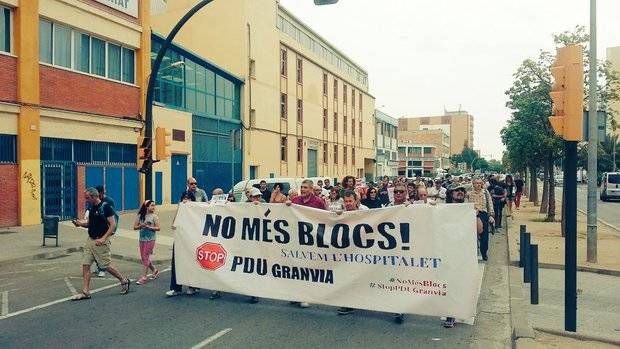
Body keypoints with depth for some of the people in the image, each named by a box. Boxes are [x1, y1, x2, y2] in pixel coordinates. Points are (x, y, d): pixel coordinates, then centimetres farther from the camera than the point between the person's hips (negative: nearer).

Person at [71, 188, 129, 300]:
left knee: (106, 266, 0)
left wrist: (103, 239, -22)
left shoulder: (105, 207, -12)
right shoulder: (91, 208, 10)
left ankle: (124, 281, 20)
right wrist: (80, 223, -1)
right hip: (90, 240, 7)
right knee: (85, 265, 2)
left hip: (101, 242, -7)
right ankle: (85, 292, 8)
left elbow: (113, 225, -15)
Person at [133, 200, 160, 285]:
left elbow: (158, 228, -7)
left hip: (150, 239, -4)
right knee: (143, 257, 10)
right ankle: (154, 270, 29)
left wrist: (149, 227, -19)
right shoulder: (140, 216, 5)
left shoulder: (154, 216, -3)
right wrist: (141, 226, -15)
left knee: (146, 257, -7)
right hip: (142, 239, 5)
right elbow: (135, 227, 5)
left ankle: (144, 276, -2)